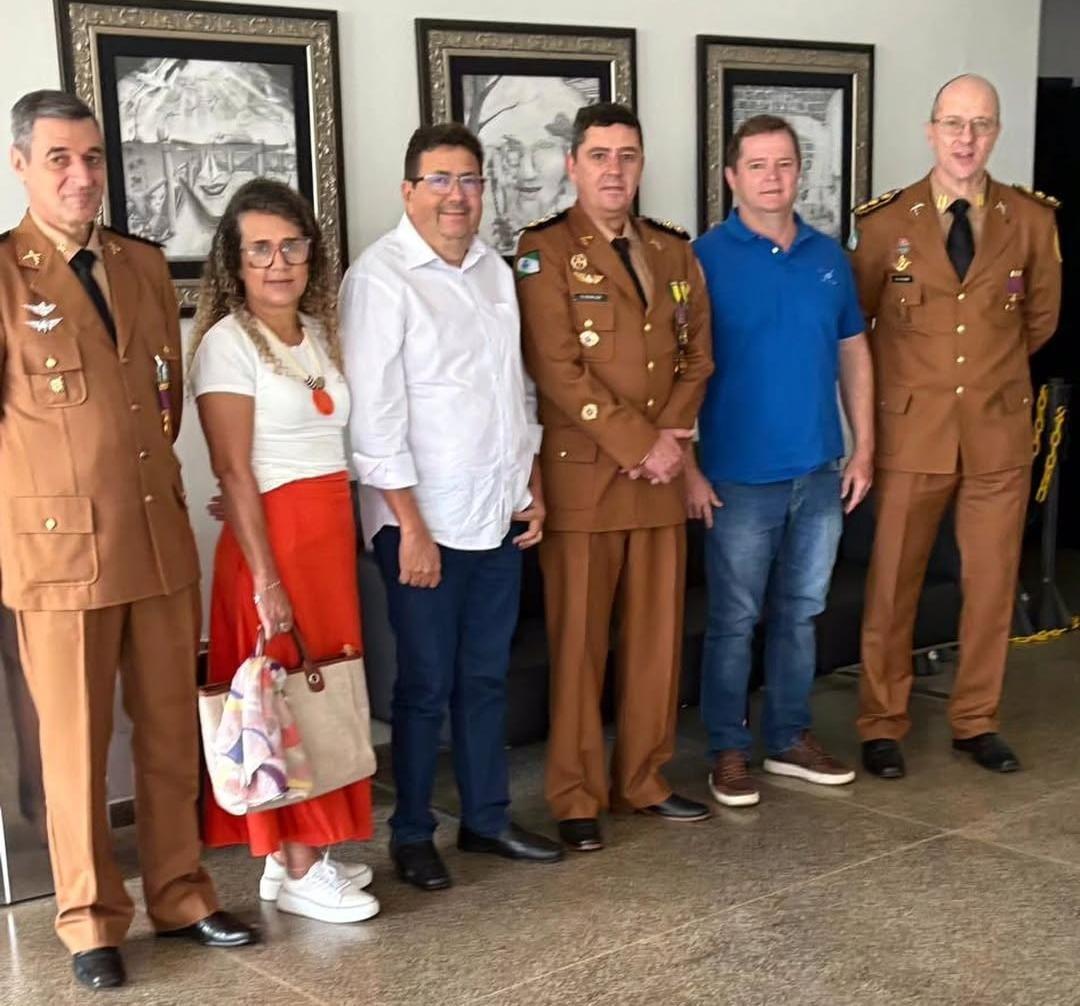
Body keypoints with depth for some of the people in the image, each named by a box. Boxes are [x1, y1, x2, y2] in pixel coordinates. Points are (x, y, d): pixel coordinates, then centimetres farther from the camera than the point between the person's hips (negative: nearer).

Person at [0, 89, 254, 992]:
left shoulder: (146, 266, 10)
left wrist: (148, 473, 14)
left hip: (161, 535, 5)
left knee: (173, 731, 12)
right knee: (76, 742, 6)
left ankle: (179, 894, 28)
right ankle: (90, 919, 22)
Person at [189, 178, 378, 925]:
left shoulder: (320, 332, 12)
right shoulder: (228, 342, -10)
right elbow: (233, 472, -14)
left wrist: (338, 535, 2)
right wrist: (265, 579, -18)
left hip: (334, 531, 7)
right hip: (273, 534, -7)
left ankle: (309, 849, 22)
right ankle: (295, 869, 8)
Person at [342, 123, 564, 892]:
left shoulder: (495, 270, 10)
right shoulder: (380, 278, -12)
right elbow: (374, 412, -15)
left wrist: (534, 487, 12)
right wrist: (411, 525, -17)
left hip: (499, 515, 6)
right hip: (425, 522, -6)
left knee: (487, 676, 15)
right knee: (427, 684, 4)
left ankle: (487, 818, 28)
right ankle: (412, 835, 19)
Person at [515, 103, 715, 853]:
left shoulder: (674, 250, 13)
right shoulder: (545, 251, -5)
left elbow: (698, 354, 11)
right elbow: (558, 369, -13)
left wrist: (670, 438, -5)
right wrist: (639, 444, -14)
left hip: (661, 477, 5)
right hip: (581, 476, -5)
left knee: (659, 636, 9)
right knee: (578, 643, 1)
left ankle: (644, 780, 23)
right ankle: (577, 797, 12)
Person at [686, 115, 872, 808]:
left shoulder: (829, 256, 7)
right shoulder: (706, 258, -7)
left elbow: (854, 354, 12)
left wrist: (864, 450, 7)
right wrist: (688, 469, -12)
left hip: (821, 473, 4)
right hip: (740, 478, -4)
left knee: (800, 613, 14)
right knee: (735, 620, 5)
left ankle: (790, 738, 27)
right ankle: (729, 750, 17)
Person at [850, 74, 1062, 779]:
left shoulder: (1032, 220, 0)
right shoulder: (885, 222, -4)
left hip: (1000, 430, 2)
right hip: (912, 430, -2)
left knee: (993, 582, 9)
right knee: (894, 582, 4)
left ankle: (977, 721, 24)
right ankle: (883, 725, 18)